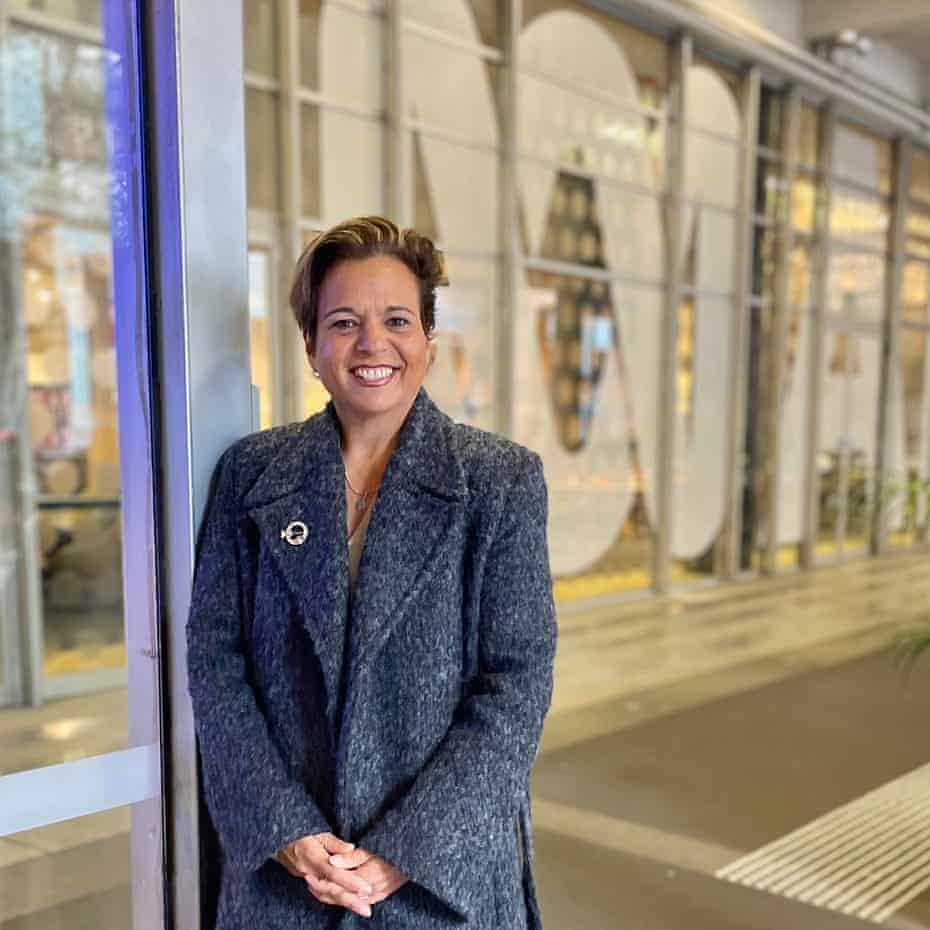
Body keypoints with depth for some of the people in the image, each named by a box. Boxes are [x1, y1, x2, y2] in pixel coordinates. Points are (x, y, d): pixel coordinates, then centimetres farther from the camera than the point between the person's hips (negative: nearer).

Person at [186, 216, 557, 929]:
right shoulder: (251, 470, 0)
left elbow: (519, 681, -9)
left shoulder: (504, 478, -6)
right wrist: (287, 831, -11)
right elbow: (213, 656, -2)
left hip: (446, 864, -1)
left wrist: (403, 850, -14)